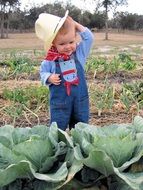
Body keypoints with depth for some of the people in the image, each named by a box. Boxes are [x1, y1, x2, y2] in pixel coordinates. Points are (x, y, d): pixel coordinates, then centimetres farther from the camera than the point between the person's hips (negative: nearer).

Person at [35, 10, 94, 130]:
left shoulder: (79, 53, -2)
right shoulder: (50, 61, -8)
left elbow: (89, 38, -2)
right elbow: (43, 73, 4)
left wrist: (75, 24, -7)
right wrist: (49, 78, -18)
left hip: (80, 98, 3)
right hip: (59, 100, -2)